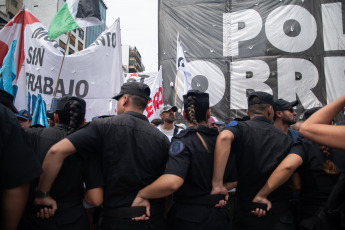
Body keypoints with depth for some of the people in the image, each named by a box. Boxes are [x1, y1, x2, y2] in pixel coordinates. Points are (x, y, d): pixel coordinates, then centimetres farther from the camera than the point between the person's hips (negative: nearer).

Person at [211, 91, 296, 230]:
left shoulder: (241, 127, -7)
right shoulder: (286, 139, 1)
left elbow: (225, 137, -32)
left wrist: (217, 184, -29)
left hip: (247, 215, -1)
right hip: (281, 216, 1)